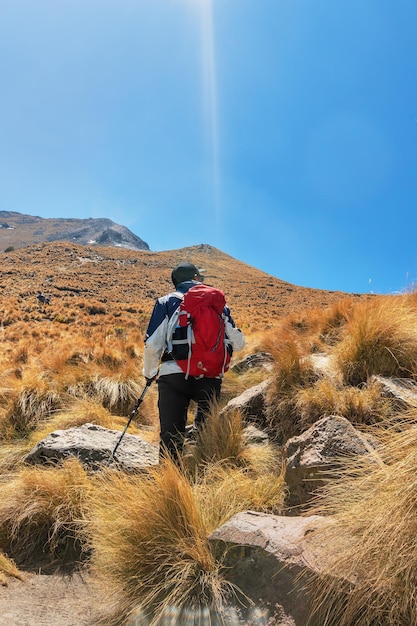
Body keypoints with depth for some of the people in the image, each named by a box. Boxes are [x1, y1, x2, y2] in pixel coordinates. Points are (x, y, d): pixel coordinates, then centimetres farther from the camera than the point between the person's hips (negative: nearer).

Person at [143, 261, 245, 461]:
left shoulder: (166, 302, 7)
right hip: (211, 376, 2)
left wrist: (149, 372, 15)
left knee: (171, 435, 6)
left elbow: (152, 344, -2)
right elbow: (238, 342, 11)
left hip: (173, 374, -1)